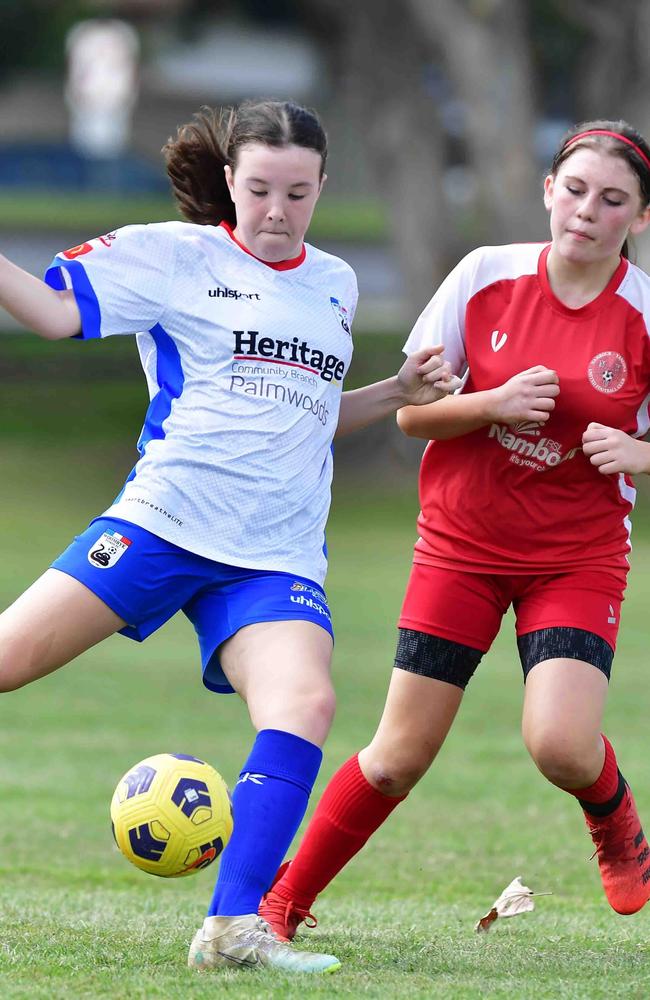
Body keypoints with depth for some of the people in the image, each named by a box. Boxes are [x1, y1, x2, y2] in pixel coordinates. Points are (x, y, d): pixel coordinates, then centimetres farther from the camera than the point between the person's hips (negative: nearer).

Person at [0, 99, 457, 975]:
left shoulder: (334, 285, 19)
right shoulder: (176, 255, 4)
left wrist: (397, 394, 17)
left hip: (278, 558, 3)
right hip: (161, 522, -3)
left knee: (306, 703, -23)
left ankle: (234, 927, -26)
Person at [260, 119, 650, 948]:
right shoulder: (486, 275, -7)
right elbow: (411, 411, -1)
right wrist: (495, 404, -19)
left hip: (577, 558, -1)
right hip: (461, 544, 1)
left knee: (560, 745, -22)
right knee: (401, 754, 0)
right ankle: (283, 900, 20)